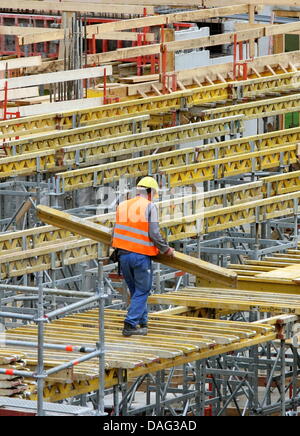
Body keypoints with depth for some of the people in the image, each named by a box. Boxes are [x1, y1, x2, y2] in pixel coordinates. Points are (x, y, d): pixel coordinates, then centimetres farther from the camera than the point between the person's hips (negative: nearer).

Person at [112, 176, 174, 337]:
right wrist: (166, 249, 2)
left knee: (135, 290, 17)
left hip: (123, 255, 5)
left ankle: (142, 322, 21)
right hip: (141, 255, -5)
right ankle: (130, 325, -7)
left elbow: (115, 233, 10)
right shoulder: (149, 206, -5)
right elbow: (154, 234, -11)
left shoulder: (122, 206, 12)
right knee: (142, 291, 2)